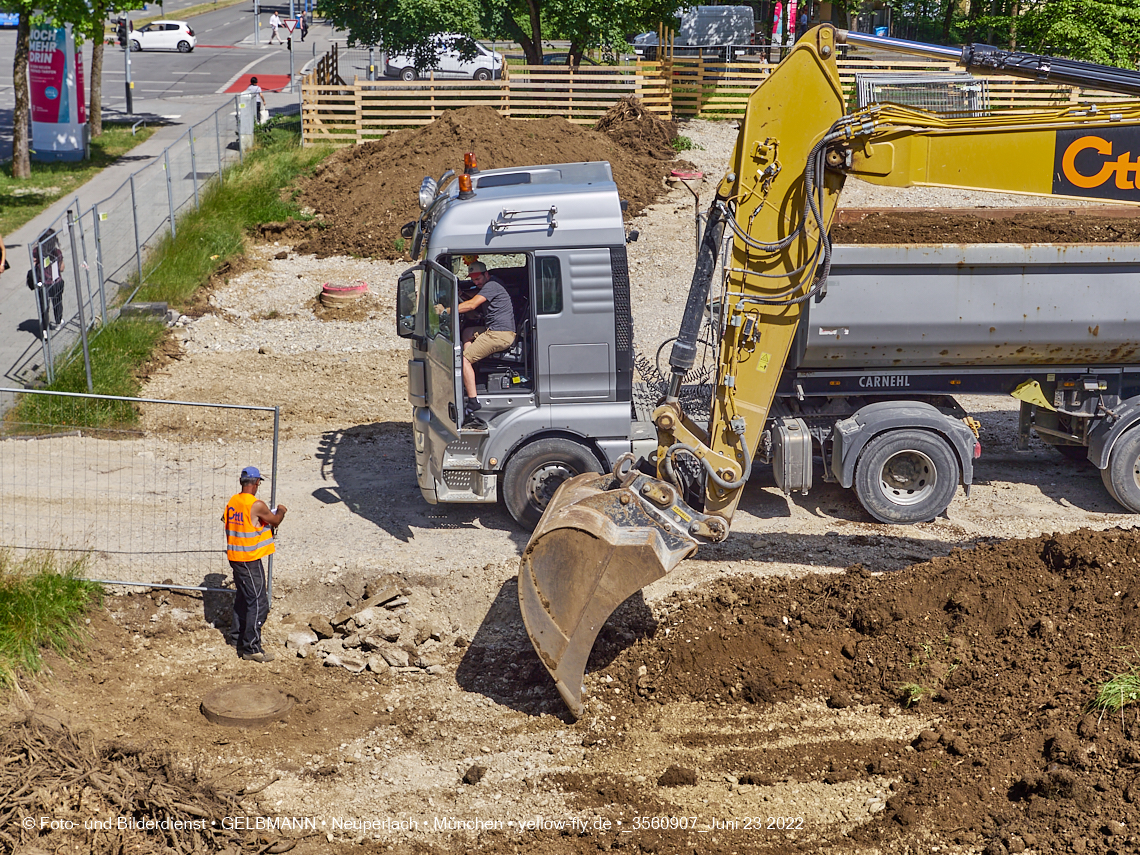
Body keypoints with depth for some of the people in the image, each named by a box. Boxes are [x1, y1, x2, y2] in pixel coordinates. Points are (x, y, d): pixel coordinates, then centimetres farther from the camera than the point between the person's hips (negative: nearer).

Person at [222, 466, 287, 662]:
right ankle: (251, 648, -7)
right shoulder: (257, 505, -19)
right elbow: (275, 521, -5)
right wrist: (281, 511, 17)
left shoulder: (232, 501, 3)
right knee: (258, 603, -5)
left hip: (234, 556, 9)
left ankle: (237, 637, 35)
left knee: (243, 597, 23)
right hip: (250, 560, -9)